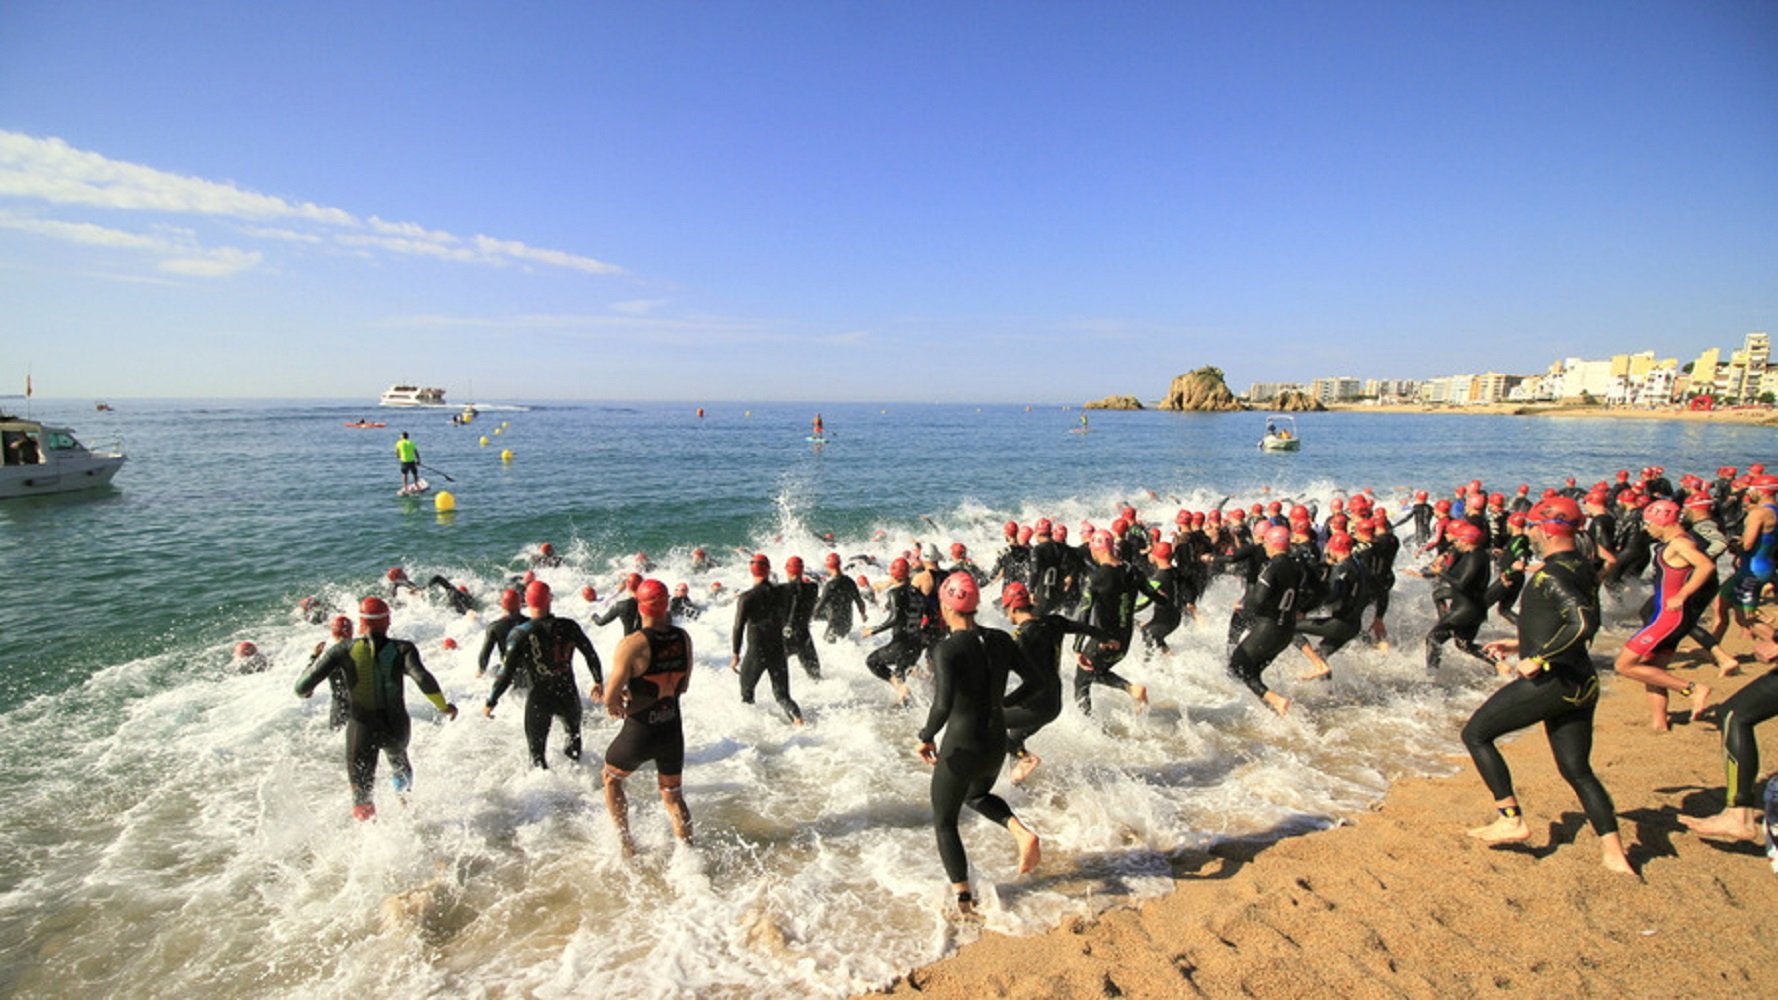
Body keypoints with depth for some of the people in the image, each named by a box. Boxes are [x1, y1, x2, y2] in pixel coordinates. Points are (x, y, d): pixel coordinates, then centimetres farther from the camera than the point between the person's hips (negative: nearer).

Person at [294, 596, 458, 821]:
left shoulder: (344, 650, -8)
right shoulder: (402, 648, -11)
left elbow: (303, 686, -8)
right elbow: (423, 678, -26)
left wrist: (304, 692, 16)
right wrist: (443, 706, -13)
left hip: (361, 729, -1)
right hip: (397, 727, 1)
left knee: (361, 792, 13)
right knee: (397, 753, 38)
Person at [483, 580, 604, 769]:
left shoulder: (520, 634, -16)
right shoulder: (569, 626, -10)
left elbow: (506, 673, -14)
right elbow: (591, 655, -1)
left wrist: (491, 701, 0)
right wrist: (599, 681, 15)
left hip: (539, 699, -3)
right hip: (568, 695, 3)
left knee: (537, 750, 13)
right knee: (573, 734, 31)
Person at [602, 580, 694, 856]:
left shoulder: (632, 644, -20)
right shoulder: (683, 638, -4)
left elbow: (610, 699, -17)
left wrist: (618, 705, 5)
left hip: (639, 733, -4)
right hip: (673, 730, 4)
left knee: (611, 779, 25)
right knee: (673, 796, 21)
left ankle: (626, 845, 28)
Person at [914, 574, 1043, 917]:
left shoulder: (946, 648, -22)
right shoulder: (1000, 640, -4)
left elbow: (943, 704, -33)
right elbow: (1033, 680, 3)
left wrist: (926, 738, -16)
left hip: (960, 750, -6)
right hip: (996, 745, 6)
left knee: (944, 822, 19)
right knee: (977, 796, 35)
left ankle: (964, 899, 23)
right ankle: (1023, 833, 11)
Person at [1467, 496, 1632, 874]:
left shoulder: (1551, 575, -18)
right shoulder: (1583, 568, 12)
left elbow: (1582, 624, -31)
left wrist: (1537, 658, -23)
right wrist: (1523, 643, 24)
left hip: (1550, 681, -9)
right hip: (1581, 683, 9)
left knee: (1475, 734, 4)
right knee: (1577, 770, 16)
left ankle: (1511, 820, 6)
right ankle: (1614, 854, 14)